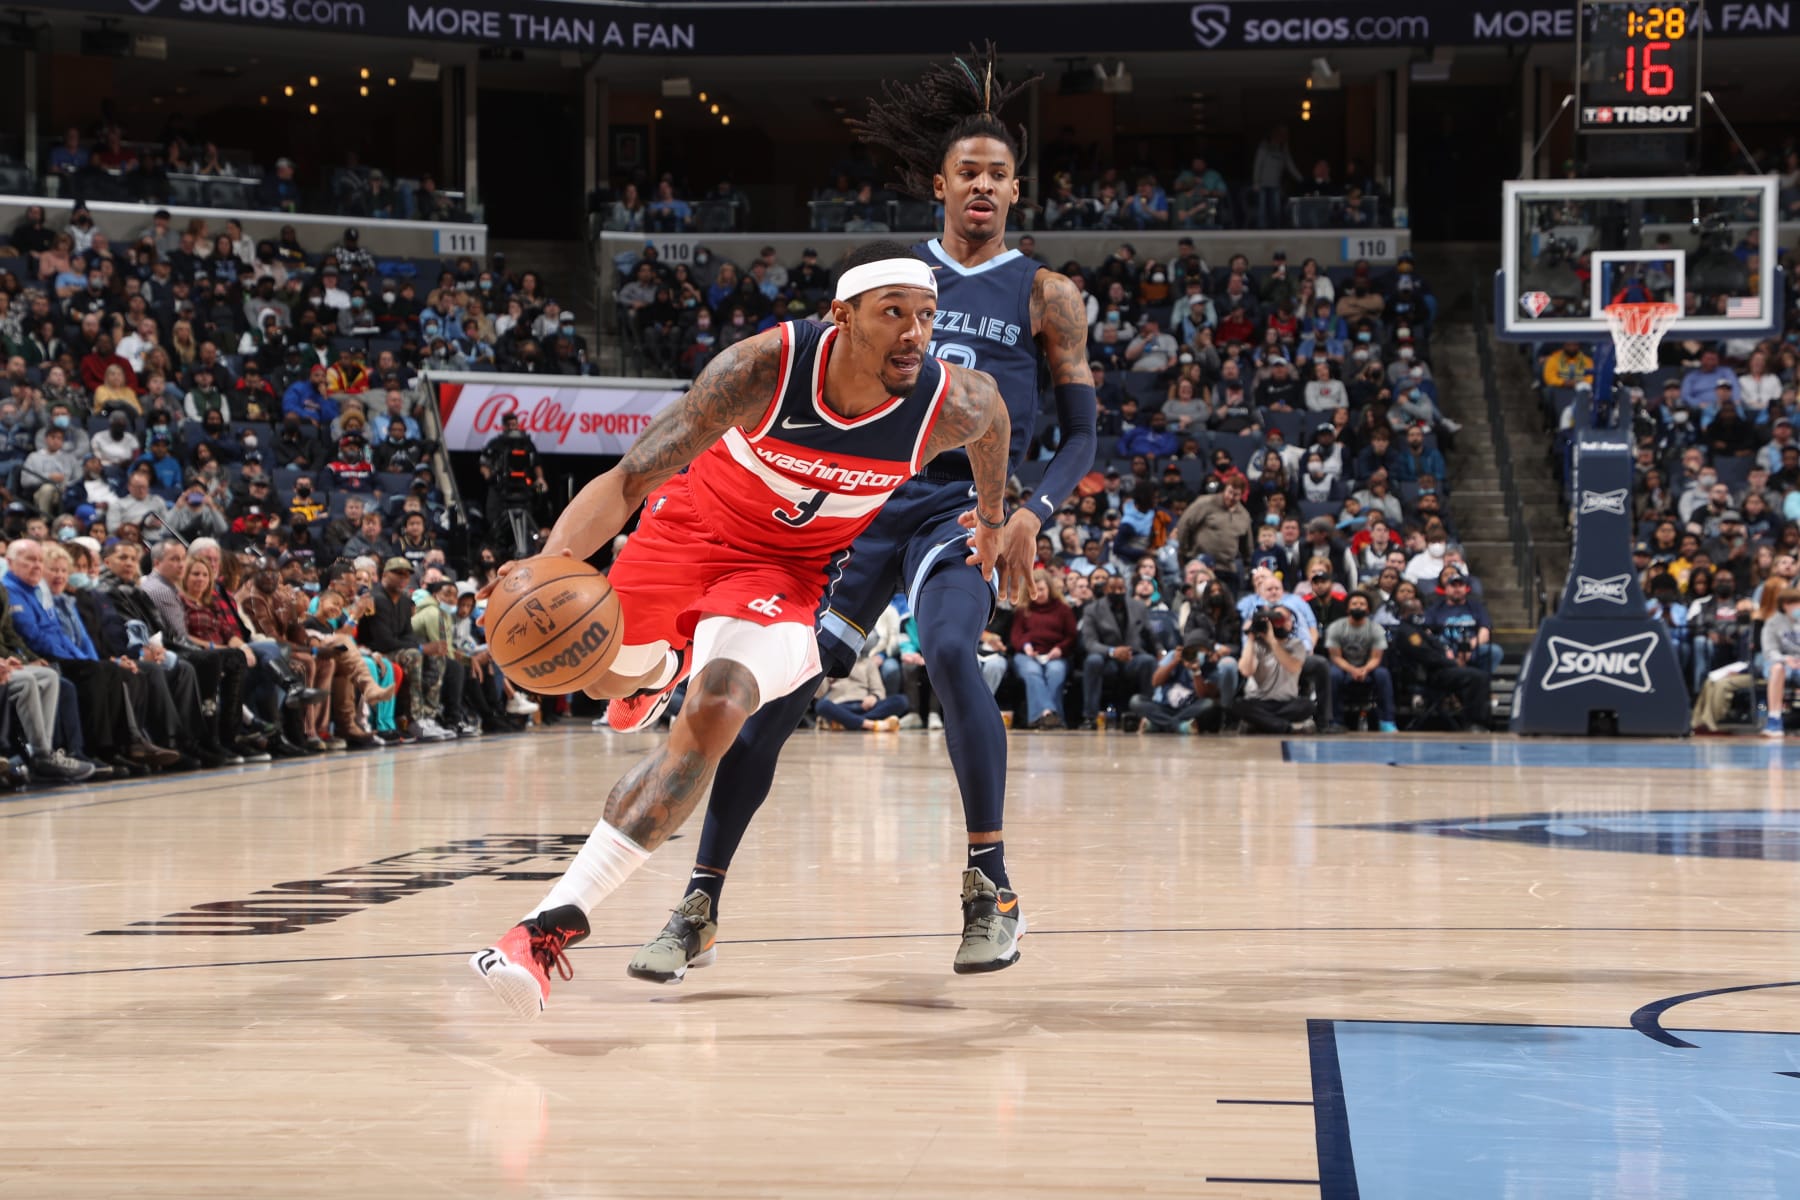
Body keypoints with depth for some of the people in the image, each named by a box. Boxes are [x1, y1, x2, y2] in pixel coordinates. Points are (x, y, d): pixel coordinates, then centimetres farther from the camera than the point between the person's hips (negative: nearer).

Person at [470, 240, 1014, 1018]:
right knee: (607, 675, 17)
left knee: (715, 710, -26)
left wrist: (992, 515, 18)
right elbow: (627, 479, -35)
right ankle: (664, 671, 61)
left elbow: (993, 414, 2)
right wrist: (551, 563, -53)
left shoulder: (952, 405, -27)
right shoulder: (765, 367, -34)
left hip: (790, 566, -1)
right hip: (698, 520, 1)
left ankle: (556, 921, -28)